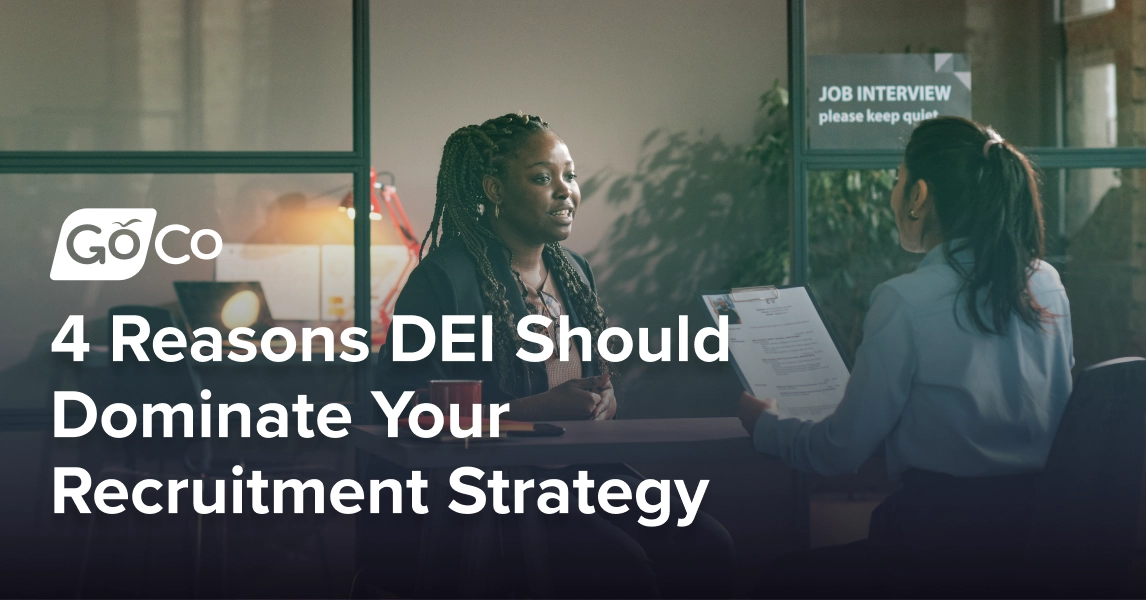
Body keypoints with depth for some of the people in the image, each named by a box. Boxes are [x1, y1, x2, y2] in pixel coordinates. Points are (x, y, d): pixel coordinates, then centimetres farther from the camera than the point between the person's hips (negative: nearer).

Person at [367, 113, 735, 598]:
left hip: (577, 473, 7)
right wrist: (542, 409, -20)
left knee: (708, 546, -16)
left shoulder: (574, 271, 15)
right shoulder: (445, 277, -9)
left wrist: (605, 398, -1)